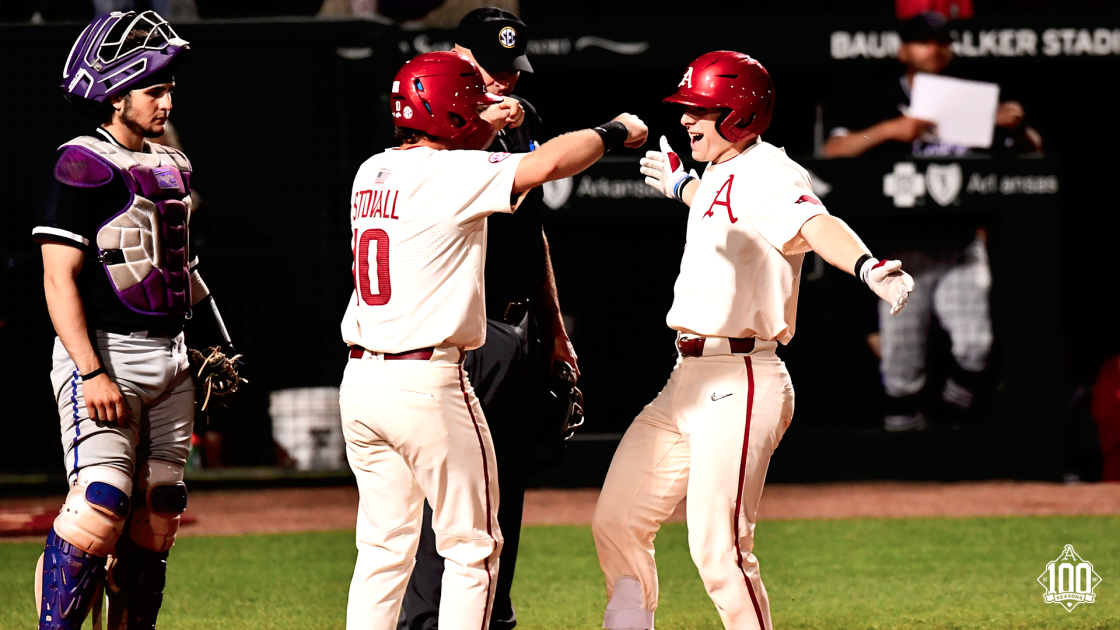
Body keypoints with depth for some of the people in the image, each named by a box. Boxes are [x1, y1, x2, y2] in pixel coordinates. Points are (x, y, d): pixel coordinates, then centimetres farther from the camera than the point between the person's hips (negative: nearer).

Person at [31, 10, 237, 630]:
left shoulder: (170, 166, 16)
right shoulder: (82, 165, -8)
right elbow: (60, 279, -13)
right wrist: (91, 372, -21)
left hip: (170, 358, 8)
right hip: (105, 352, -8)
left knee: (155, 517, 7)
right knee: (100, 508, -18)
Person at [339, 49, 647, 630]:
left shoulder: (372, 173, 10)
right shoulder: (453, 174, -12)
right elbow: (547, 164, -18)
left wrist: (482, 133, 26)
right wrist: (614, 132, -2)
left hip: (360, 382, 7)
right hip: (428, 384, -7)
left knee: (384, 547, 13)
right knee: (472, 546, 3)